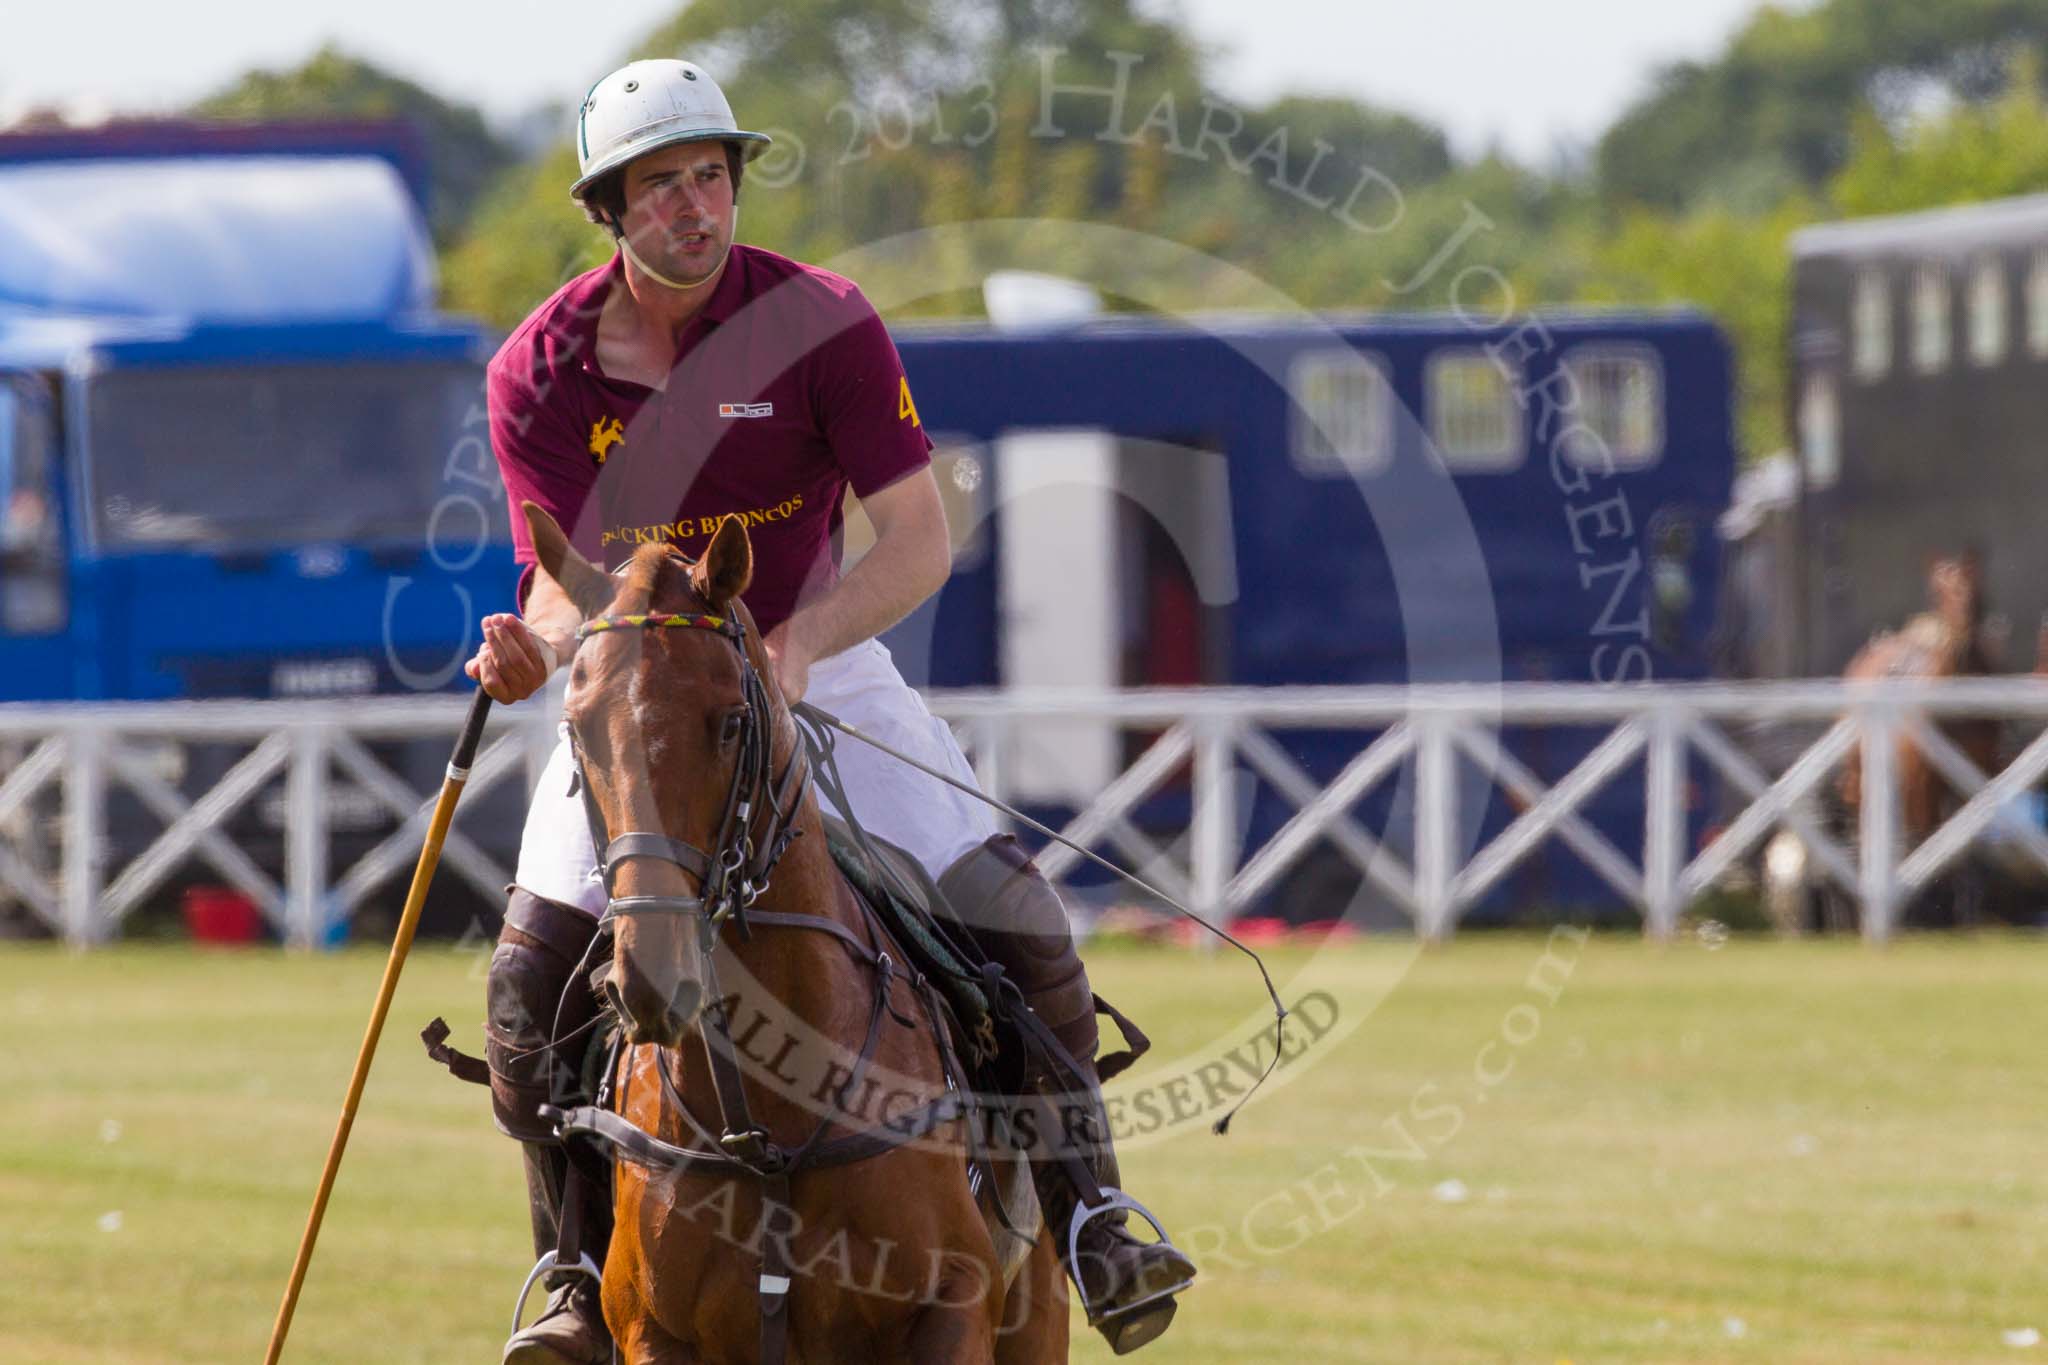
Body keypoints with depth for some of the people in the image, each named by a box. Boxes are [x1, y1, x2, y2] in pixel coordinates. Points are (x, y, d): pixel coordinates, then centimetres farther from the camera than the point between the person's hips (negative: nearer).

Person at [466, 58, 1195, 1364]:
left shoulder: (824, 323, -13)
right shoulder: (539, 372, -9)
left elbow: (921, 541, -16)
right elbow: (569, 577, -11)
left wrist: (797, 646, -33)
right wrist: (536, 651, -35)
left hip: (821, 670, -1)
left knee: (1015, 920, -14)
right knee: (531, 985, -13)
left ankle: (1085, 1216, 2)